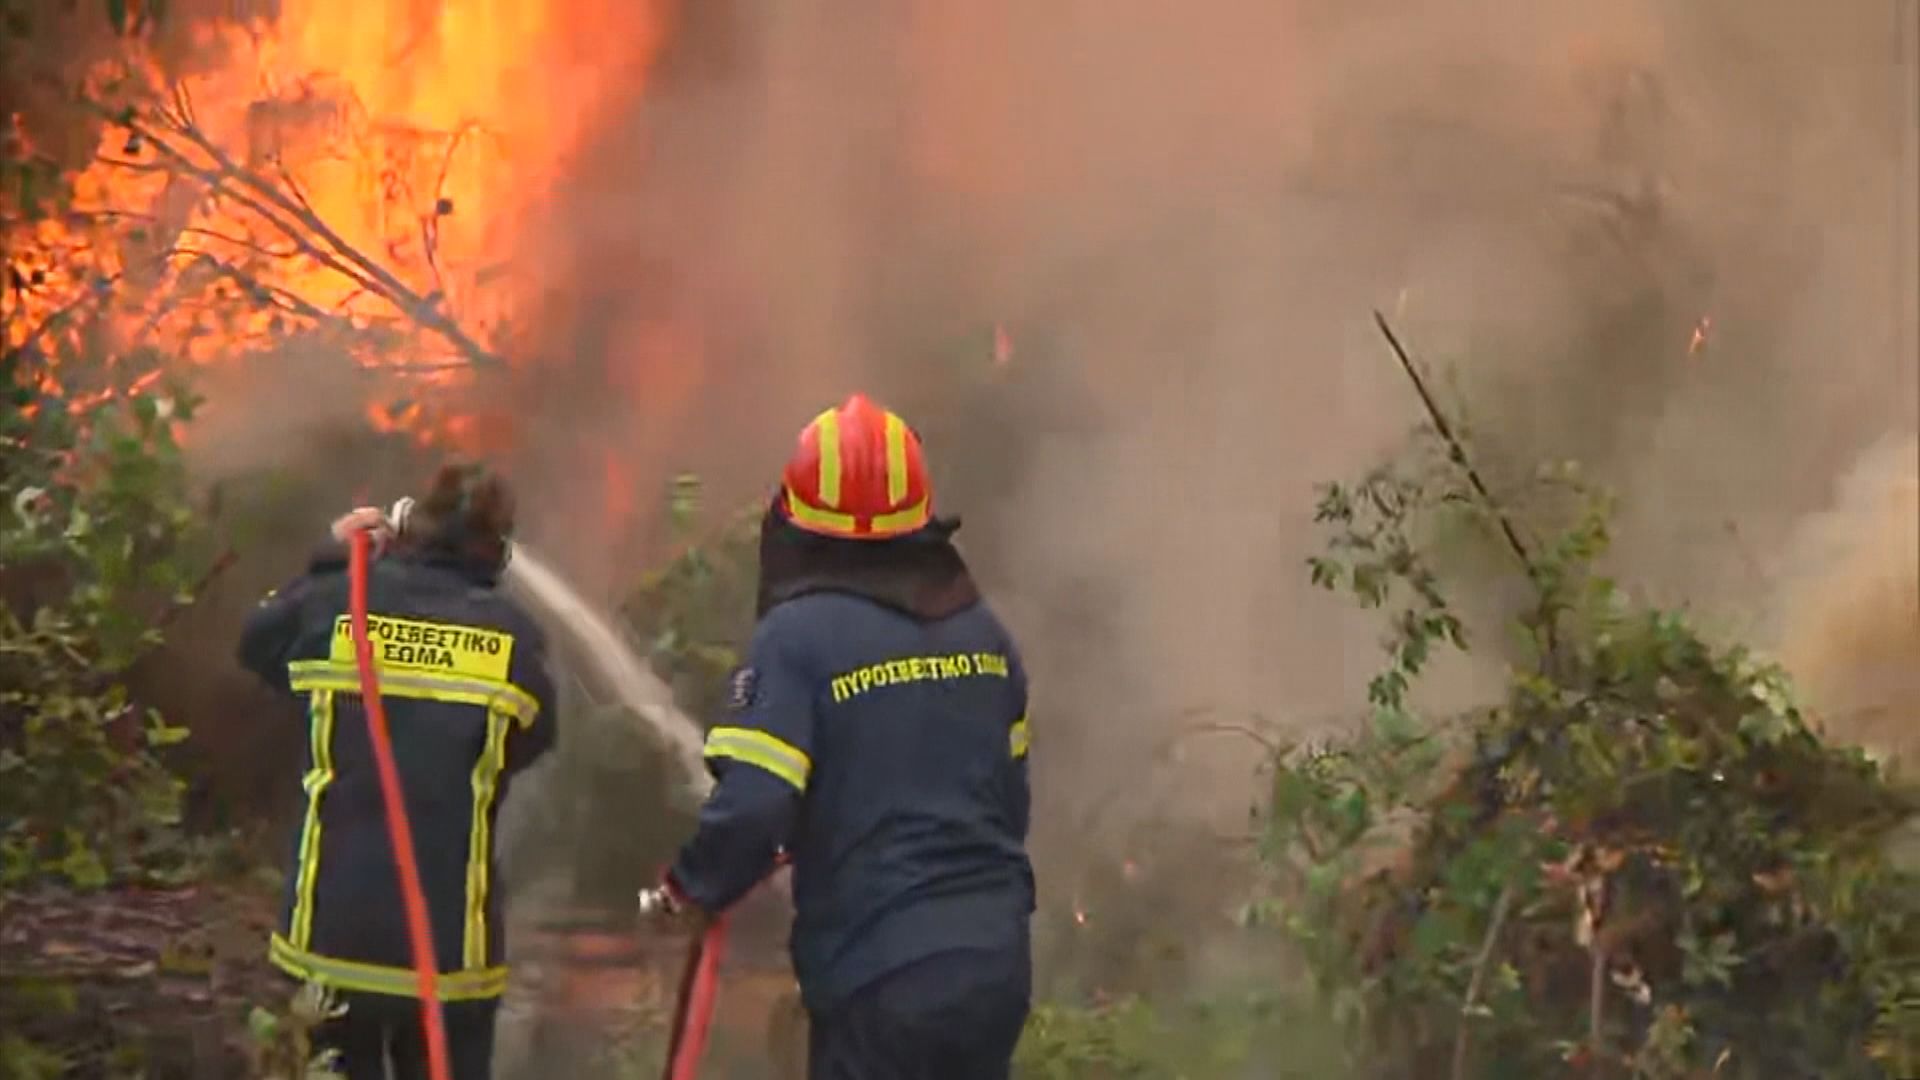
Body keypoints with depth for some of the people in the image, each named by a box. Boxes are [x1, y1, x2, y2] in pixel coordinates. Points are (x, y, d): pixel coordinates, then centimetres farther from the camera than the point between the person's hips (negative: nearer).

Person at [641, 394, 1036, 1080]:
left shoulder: (799, 636, -12)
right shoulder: (982, 632, 9)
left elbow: (752, 809, -18)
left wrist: (688, 892, 0)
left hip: (878, 974, -6)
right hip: (996, 963, 6)